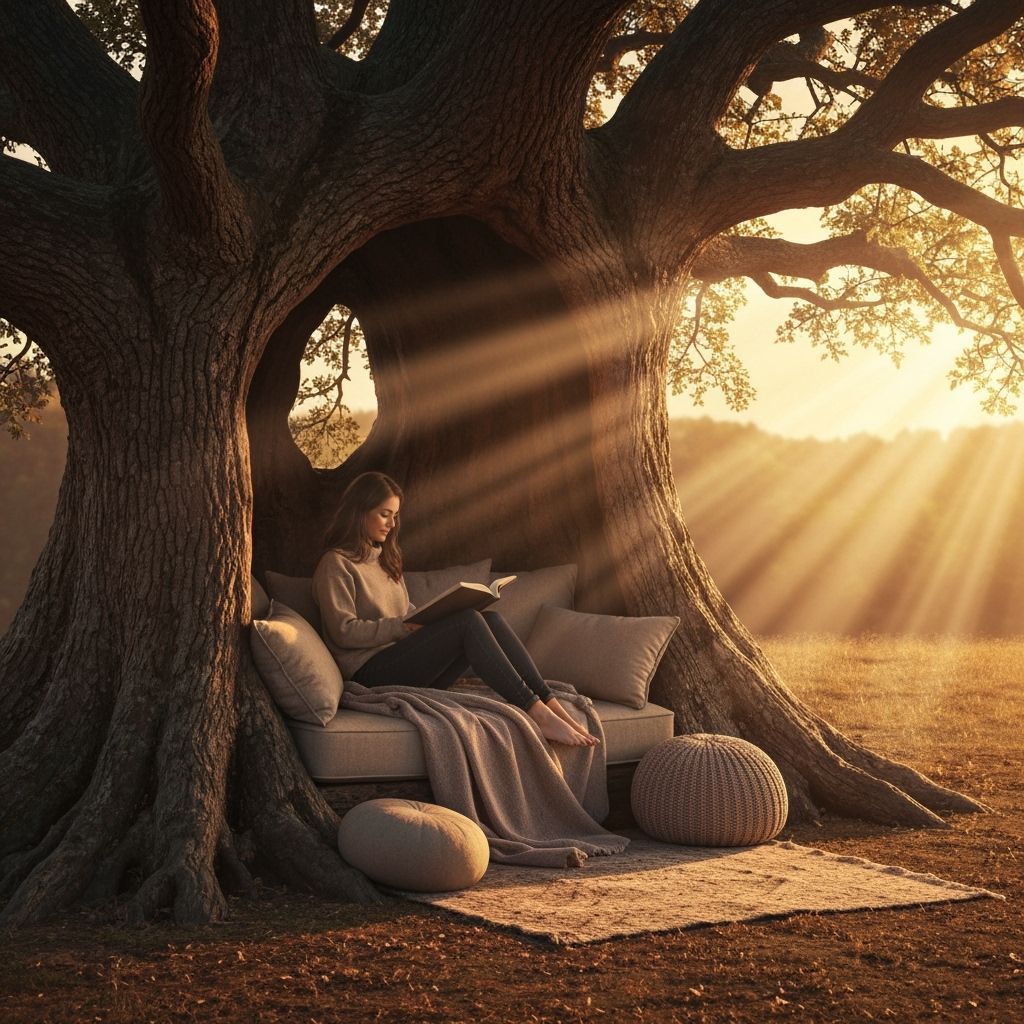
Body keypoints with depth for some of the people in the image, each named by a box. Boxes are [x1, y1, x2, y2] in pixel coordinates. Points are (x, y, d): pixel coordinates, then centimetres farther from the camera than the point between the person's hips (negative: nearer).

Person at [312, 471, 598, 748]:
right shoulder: (336, 564, -1)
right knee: (468, 620, -26)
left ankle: (551, 705, -26)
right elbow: (344, 631, -11)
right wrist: (405, 626, -17)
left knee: (487, 615, -15)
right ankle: (538, 714, -34)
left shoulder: (384, 557, 25)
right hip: (371, 671, -8)